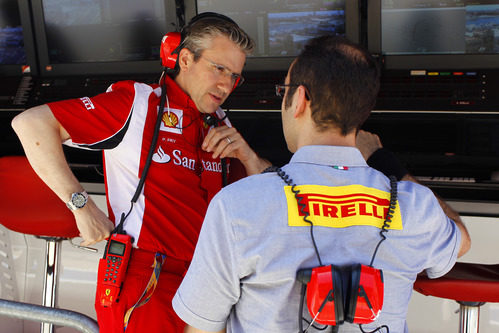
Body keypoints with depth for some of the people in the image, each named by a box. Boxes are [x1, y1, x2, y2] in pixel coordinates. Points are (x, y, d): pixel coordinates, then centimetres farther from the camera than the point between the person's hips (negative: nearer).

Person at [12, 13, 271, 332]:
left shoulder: (220, 125, 14)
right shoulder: (138, 103, -7)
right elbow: (32, 123, -12)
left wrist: (246, 155, -3)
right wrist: (83, 207, -15)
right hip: (145, 295, -7)